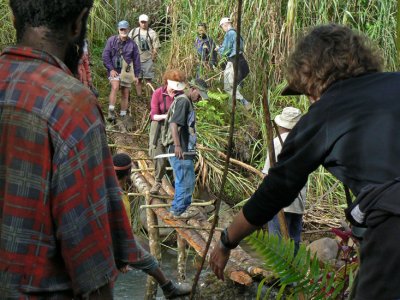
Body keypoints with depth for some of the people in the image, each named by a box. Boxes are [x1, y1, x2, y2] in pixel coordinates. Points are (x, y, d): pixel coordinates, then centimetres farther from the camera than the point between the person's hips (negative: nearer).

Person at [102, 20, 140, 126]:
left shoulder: (132, 44, 2)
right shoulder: (112, 40, -3)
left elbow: (136, 60, 9)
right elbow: (105, 56, -3)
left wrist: (136, 75, 8)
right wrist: (111, 69, -11)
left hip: (126, 71, 3)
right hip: (114, 70, -3)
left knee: (125, 94, 7)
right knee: (115, 87, -27)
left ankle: (123, 115, 22)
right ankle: (111, 111, -19)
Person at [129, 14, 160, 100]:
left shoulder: (152, 33, -1)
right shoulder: (133, 32, 6)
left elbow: (156, 48, 0)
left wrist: (152, 59, -4)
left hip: (148, 60, -2)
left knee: (148, 80, -2)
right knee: (138, 80, 6)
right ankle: (139, 97, 13)